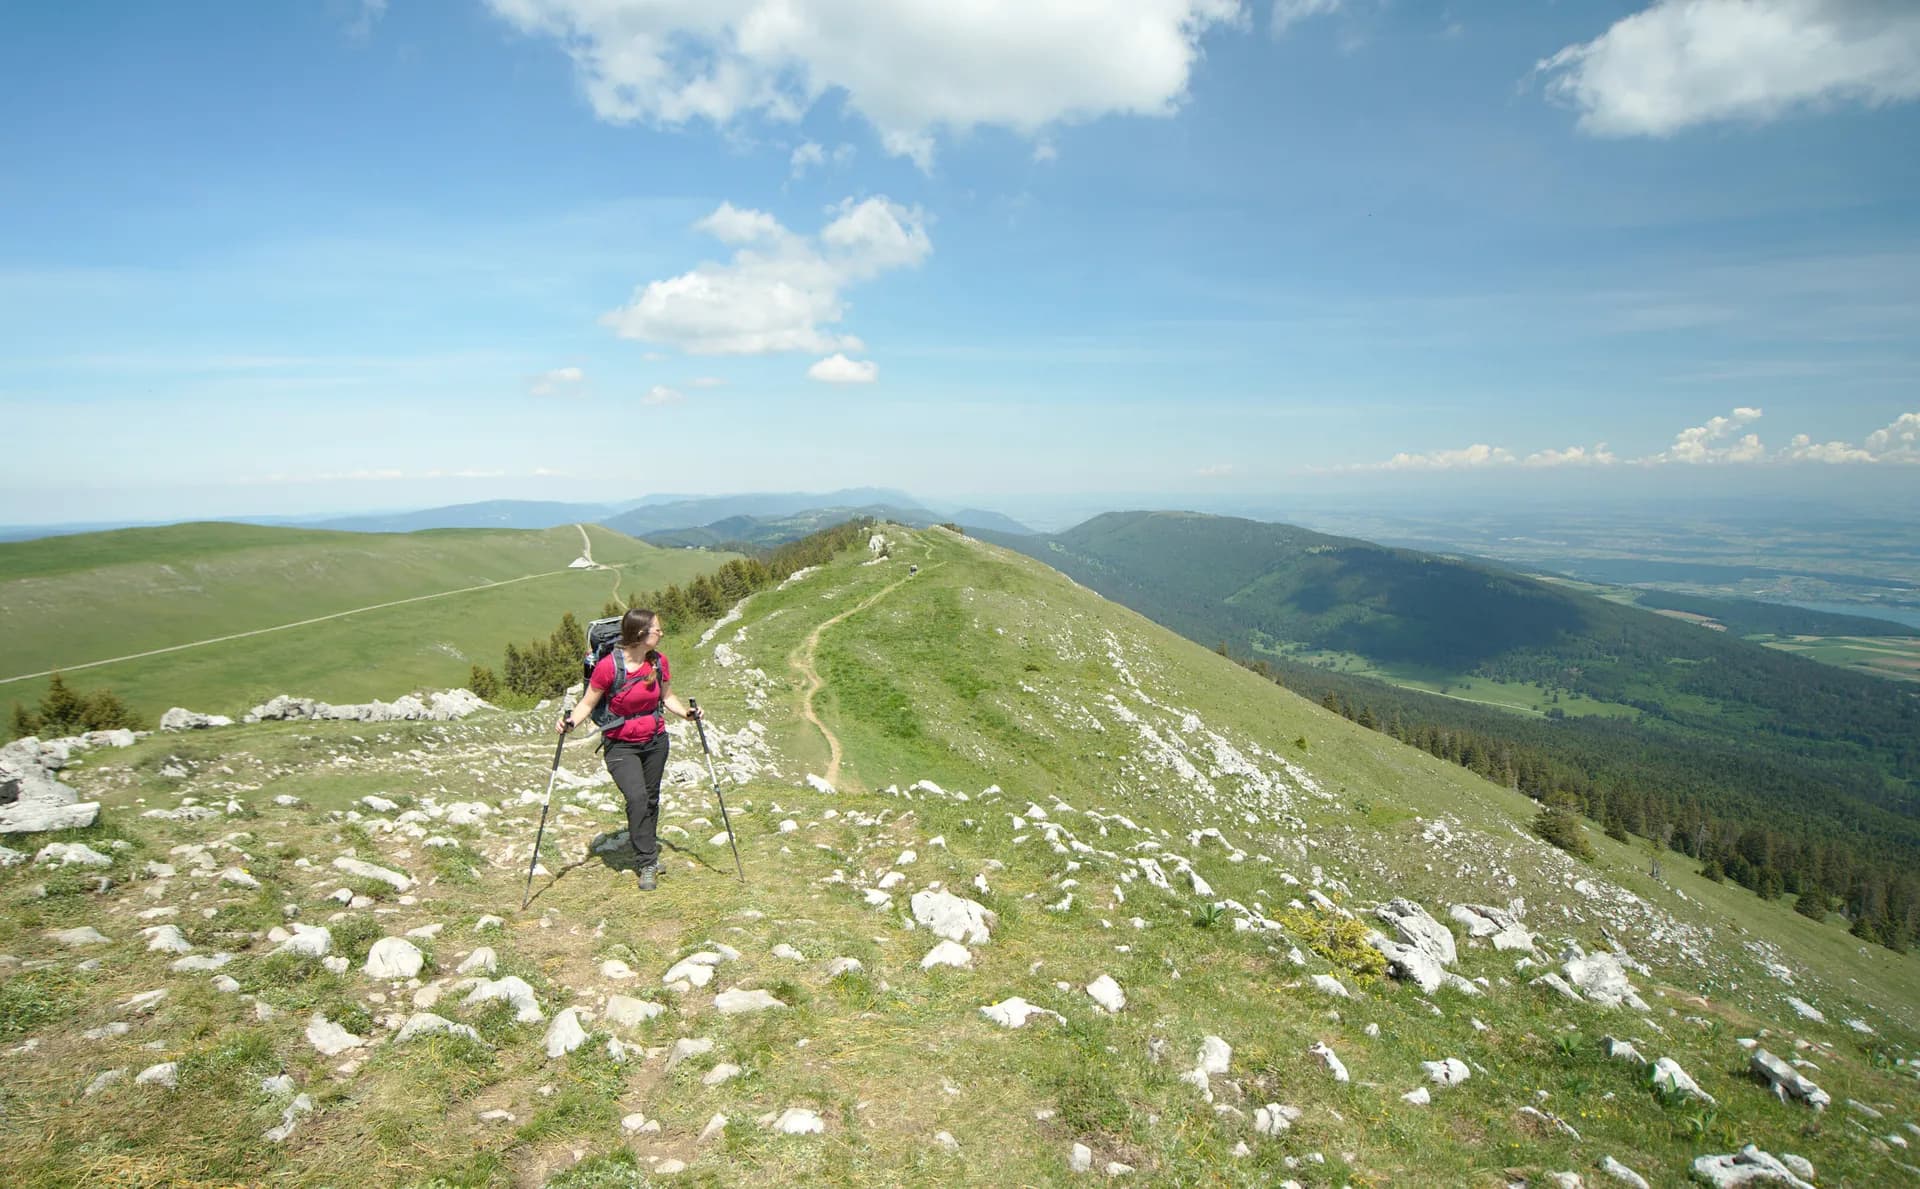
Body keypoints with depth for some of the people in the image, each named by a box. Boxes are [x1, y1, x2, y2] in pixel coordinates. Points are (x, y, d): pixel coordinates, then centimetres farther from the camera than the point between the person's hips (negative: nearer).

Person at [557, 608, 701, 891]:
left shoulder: (659, 662, -4)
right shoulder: (608, 666, -20)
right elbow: (588, 703, -11)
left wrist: (686, 712, -5)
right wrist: (570, 721, -28)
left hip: (655, 742, 5)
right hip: (621, 746, -5)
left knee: (651, 799, 14)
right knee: (636, 797, -18)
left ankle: (648, 851, 36)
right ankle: (648, 864, -5)